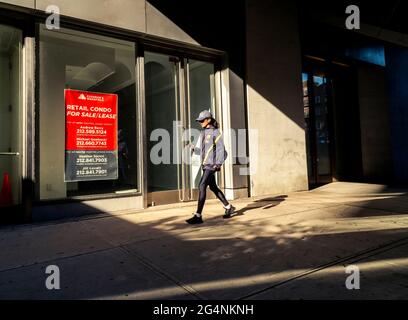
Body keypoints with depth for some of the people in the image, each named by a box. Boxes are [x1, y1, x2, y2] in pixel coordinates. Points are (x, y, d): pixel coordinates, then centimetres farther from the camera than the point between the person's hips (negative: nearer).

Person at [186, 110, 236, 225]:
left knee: (202, 186, -16)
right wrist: (194, 149, 6)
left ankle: (198, 215, -13)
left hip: (212, 164, -9)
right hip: (205, 164, 9)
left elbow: (221, 149, -12)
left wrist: (219, 163, -23)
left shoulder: (216, 132, -6)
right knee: (213, 187, 16)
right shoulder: (203, 133, 16)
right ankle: (229, 207, 32)